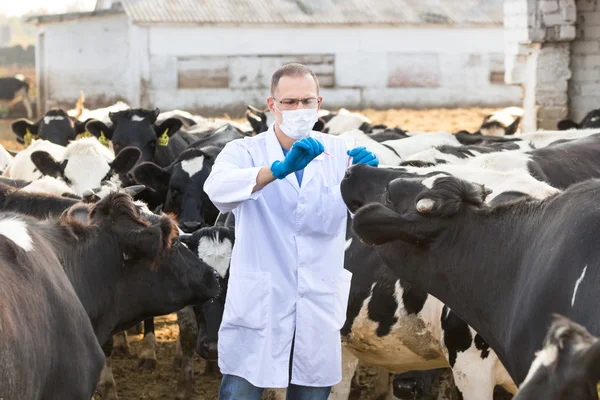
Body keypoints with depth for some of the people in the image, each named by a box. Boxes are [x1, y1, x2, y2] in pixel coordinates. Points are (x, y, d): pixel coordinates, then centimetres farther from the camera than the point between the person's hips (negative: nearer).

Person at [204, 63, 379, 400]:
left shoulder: (338, 152, 7)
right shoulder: (245, 152, 0)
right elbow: (219, 188, -23)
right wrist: (280, 168, -39)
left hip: (318, 314, 3)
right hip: (258, 310, -2)